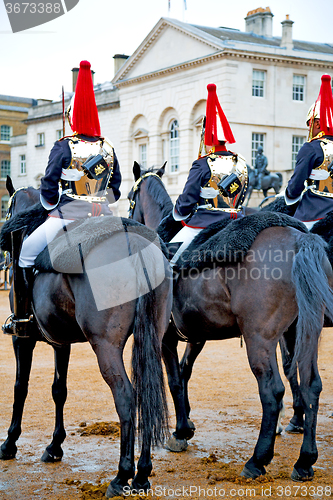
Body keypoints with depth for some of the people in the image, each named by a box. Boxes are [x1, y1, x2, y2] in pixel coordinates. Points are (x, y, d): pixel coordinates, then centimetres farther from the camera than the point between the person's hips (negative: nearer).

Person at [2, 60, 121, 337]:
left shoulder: (63, 147, -8)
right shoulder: (108, 148, 6)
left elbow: (48, 189, -8)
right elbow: (116, 189, 12)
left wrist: (51, 206, 11)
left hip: (68, 218, -4)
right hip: (104, 218, 5)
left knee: (26, 256, 9)